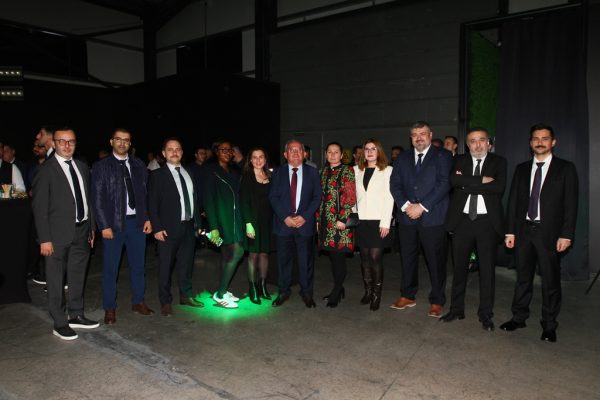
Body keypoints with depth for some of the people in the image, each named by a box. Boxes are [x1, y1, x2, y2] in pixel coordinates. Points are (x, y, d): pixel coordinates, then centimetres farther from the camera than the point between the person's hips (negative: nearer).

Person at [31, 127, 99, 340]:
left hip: (81, 231, 6)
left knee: (78, 276, 16)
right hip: (59, 234, -5)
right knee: (56, 280, 6)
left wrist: (91, 228, 10)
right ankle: (60, 323, 18)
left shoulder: (82, 167, 9)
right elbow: (39, 206, -10)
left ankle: (75, 315, 30)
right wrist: (45, 239, -13)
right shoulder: (46, 170, -8)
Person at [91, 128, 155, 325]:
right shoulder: (101, 166, -1)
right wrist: (104, 226, -11)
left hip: (137, 221, 3)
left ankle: (138, 301, 28)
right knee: (110, 268, 6)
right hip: (113, 223, -3)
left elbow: (145, 193, 7)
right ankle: (109, 308, 20)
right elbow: (97, 198, -5)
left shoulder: (138, 165, 8)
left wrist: (147, 218, 0)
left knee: (138, 264, 12)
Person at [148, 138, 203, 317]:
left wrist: (197, 223, 10)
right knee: (165, 266, 3)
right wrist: (157, 228, -14)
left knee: (186, 263, 15)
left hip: (189, 226, 5)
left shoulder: (188, 173, 13)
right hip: (169, 228, -5)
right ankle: (166, 302, 16)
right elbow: (152, 204, -7)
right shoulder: (157, 175, -3)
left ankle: (186, 295, 31)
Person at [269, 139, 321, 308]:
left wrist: (304, 216, -10)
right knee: (283, 259, 7)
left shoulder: (312, 172, 5)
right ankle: (284, 292, 22)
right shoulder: (278, 172, 6)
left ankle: (306, 293, 20)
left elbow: (317, 197, 2)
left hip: (305, 223, 0)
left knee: (306, 260, 5)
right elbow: (273, 197, 1)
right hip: (283, 223, 1)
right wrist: (285, 217, -10)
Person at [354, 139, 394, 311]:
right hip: (361, 220, 4)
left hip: (378, 221, -4)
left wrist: (385, 223, -10)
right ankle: (368, 290, 20)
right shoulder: (357, 170, 12)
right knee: (365, 257, 8)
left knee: (375, 258, -6)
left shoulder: (387, 170, 0)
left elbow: (389, 198, -5)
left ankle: (377, 294, 6)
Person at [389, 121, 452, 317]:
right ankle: (407, 296, 26)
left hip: (433, 217, -4)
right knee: (407, 259, 11)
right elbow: (394, 184, 7)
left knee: (436, 261, 3)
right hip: (407, 217, 4)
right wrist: (405, 205, -9)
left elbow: (444, 183, -9)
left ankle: (437, 301, 17)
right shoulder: (402, 158, 14)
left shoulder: (442, 156, 2)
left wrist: (422, 206, -14)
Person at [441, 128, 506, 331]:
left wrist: (467, 183, -12)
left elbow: (499, 187, -14)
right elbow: (453, 180, -13)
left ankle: (485, 314, 19)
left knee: (487, 269, 5)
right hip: (462, 220, 1)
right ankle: (456, 309, 24)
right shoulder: (460, 161, 8)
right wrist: (481, 180, -16)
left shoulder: (498, 162, 4)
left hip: (487, 222, -1)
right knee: (459, 267, 10)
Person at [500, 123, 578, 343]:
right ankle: (519, 317, 25)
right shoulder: (521, 169, 10)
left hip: (549, 232, -3)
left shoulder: (565, 168, 0)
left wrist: (566, 235, -11)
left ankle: (549, 325, 18)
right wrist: (510, 231, 3)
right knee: (523, 277, 12)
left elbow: (571, 204, -4)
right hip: (524, 230, 3)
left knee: (550, 280, 5)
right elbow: (513, 201, 8)